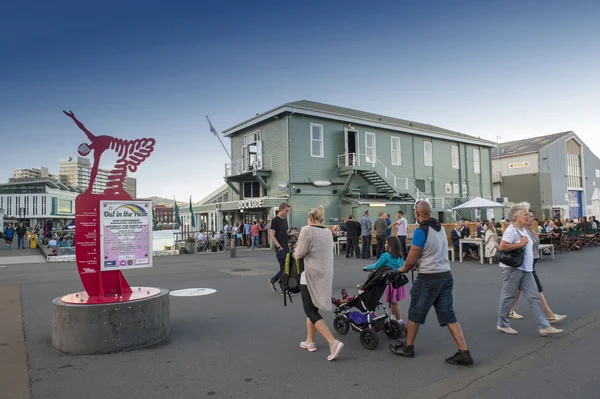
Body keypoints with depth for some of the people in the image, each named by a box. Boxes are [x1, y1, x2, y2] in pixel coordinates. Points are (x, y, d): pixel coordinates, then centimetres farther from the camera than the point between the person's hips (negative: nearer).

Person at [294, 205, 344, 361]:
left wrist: (296, 253, 11)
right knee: (313, 309, 20)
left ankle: (333, 343, -12)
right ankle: (309, 341, 30)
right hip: (325, 275, 8)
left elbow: (299, 254, -11)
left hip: (312, 276, -8)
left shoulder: (307, 230, -13)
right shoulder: (328, 232, 8)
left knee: (310, 312, 0)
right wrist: (300, 253, 13)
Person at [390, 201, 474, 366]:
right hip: (446, 275, 7)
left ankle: (408, 347, 25)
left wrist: (403, 269, 7)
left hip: (428, 278, -7)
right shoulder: (441, 228, 9)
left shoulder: (421, 231, -16)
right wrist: (412, 265, 21)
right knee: (448, 316, 10)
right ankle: (464, 353, 6)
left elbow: (412, 260, -14)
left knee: (415, 314, 10)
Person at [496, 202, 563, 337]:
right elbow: (502, 246, -28)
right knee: (508, 296, 2)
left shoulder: (523, 229, 14)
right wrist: (520, 244, -21)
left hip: (525, 269, 9)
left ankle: (544, 327, 8)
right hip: (512, 268, -9)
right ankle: (502, 325, 16)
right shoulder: (511, 230, -16)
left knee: (534, 297, 6)